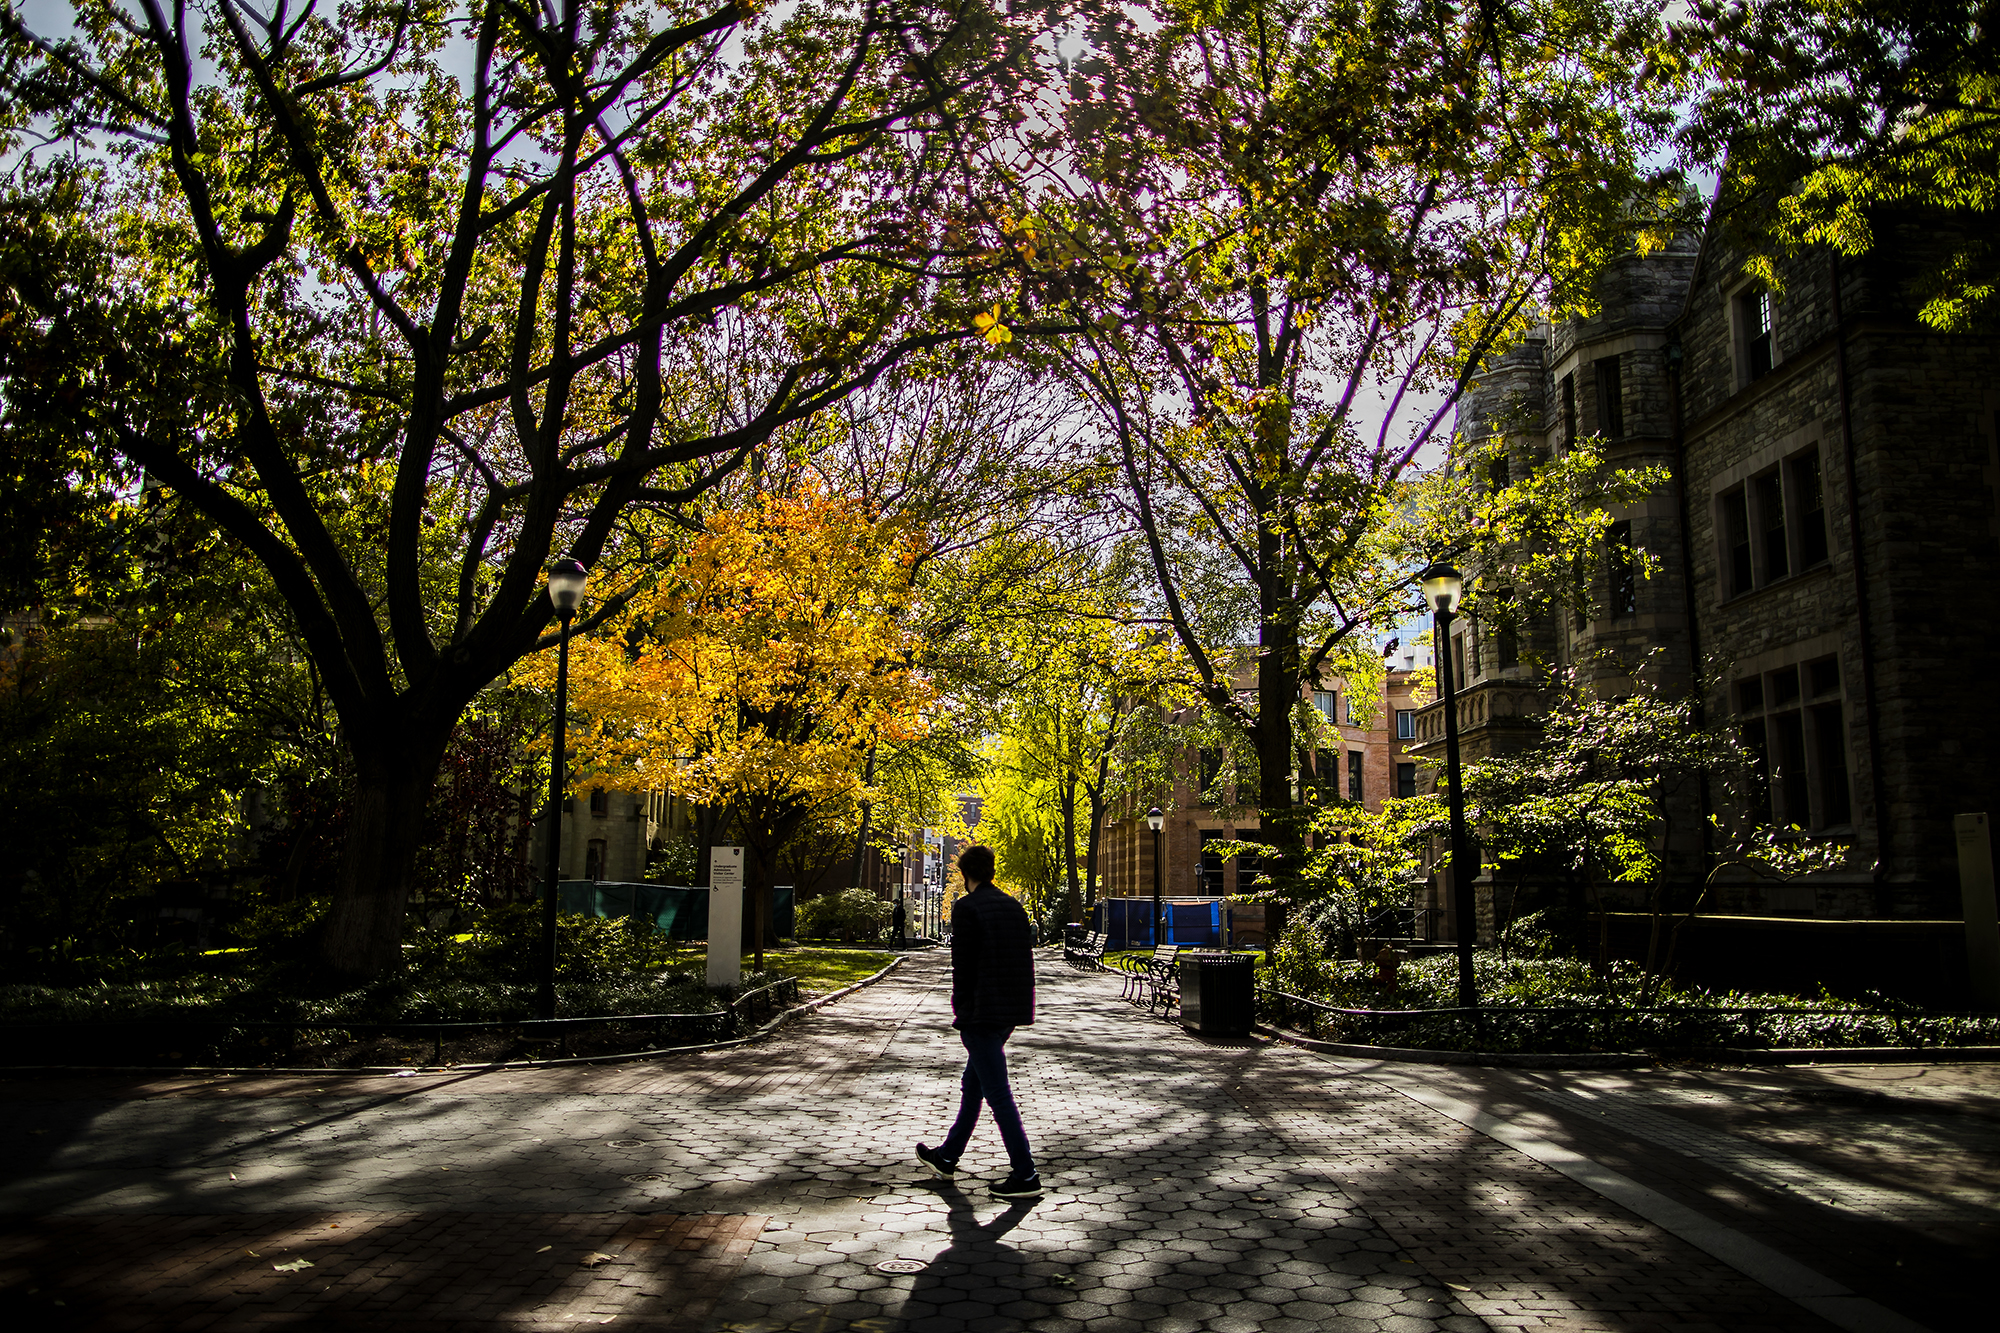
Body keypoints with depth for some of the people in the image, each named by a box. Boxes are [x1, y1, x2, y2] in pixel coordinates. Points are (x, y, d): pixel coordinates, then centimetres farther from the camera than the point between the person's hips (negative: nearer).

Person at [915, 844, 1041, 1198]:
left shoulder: (966, 908, -11)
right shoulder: (1014, 907, 11)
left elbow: (962, 965, -14)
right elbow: (1026, 959, 12)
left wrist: (961, 1012, -5)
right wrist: (1020, 1005, 16)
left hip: (981, 1013, -8)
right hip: (1012, 1011, 8)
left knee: (997, 1093, -3)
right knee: (972, 1084, 20)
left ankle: (1026, 1174, -2)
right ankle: (947, 1156, 33)